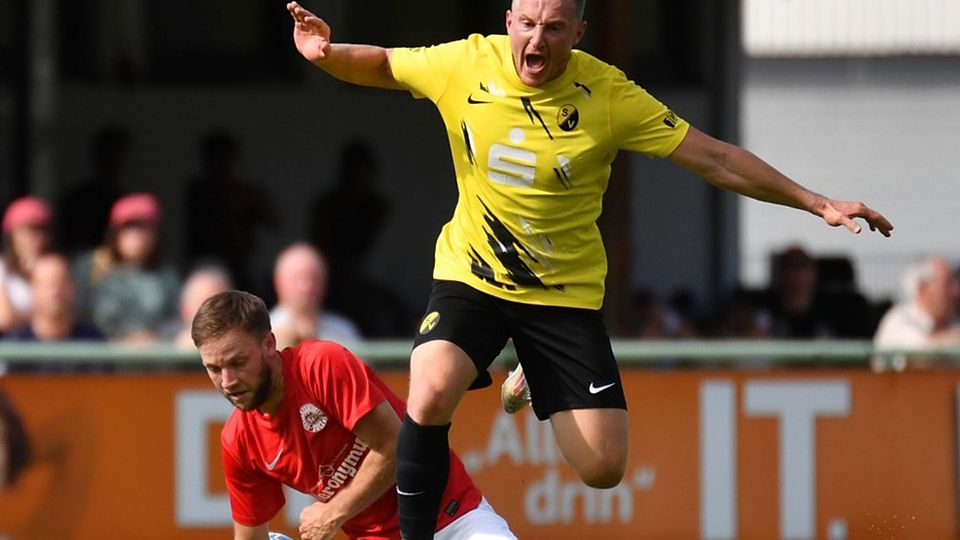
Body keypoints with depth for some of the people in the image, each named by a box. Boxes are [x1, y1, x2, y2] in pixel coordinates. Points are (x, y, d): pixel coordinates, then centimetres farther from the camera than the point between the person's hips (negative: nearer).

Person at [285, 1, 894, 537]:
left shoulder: (609, 95, -15)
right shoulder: (466, 65, -11)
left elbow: (716, 158, -11)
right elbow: (380, 65, 7)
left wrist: (817, 203, -14)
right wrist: (326, 53, -15)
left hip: (567, 292, 0)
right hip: (472, 278, 0)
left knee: (604, 469, -6)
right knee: (431, 395, -30)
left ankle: (532, 385, 29)